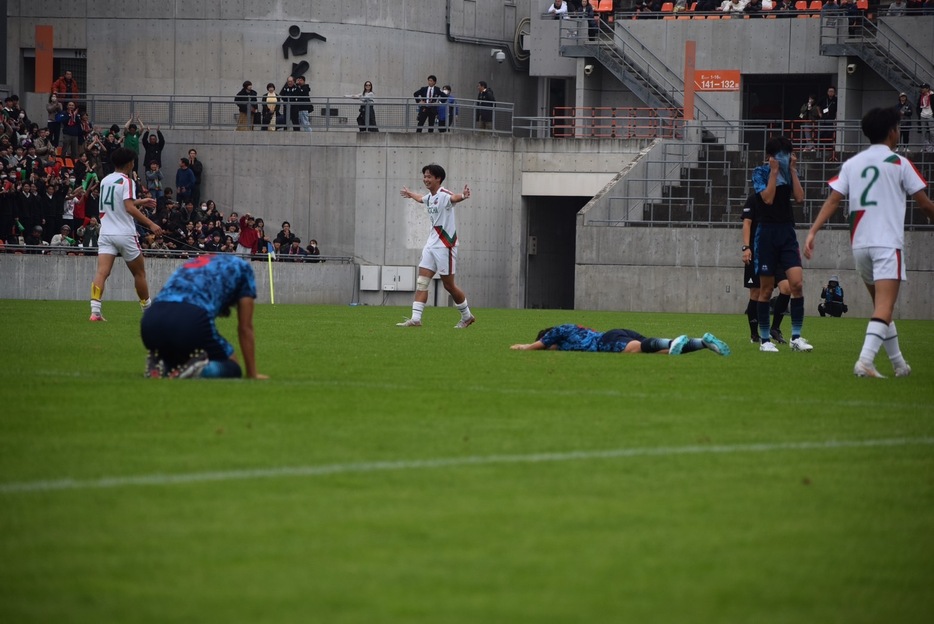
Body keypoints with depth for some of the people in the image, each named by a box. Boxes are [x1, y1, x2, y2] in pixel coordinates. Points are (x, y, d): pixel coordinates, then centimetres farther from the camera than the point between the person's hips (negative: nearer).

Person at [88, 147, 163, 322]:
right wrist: (150, 224, -21)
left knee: (102, 272, -9)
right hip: (125, 234, -5)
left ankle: (95, 311, -26)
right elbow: (129, 208, -19)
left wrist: (140, 201, 39)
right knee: (139, 273, 12)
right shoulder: (126, 181, -8)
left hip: (106, 233, 5)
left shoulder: (105, 181, 15)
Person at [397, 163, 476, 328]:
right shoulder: (430, 197, 11)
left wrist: (463, 196, -64)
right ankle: (415, 319, -4)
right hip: (431, 244, 8)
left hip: (445, 245, -8)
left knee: (449, 285, 0)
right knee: (421, 282, -1)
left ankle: (467, 316, 18)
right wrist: (410, 194, 58)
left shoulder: (443, 195, -16)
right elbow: (421, 199, 37)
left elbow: (453, 198, -41)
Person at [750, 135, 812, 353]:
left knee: (797, 282, -11)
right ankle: (764, 339, 10)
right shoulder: (760, 172, -2)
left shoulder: (789, 172, 10)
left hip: (787, 232, 3)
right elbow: (768, 198, -16)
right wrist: (774, 171, -12)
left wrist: (792, 170, -3)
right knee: (766, 289, 1)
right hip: (767, 232, -3)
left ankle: (796, 337, -6)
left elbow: (799, 197, -3)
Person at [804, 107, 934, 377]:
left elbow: (832, 201, 2)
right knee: (884, 308, -12)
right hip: (888, 243, -6)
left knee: (882, 306, 18)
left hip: (859, 244, 6)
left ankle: (899, 363, 24)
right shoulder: (899, 163, -1)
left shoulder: (852, 164, 11)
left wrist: (813, 231, -1)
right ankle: (865, 360, -30)